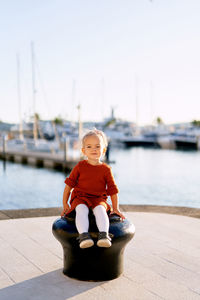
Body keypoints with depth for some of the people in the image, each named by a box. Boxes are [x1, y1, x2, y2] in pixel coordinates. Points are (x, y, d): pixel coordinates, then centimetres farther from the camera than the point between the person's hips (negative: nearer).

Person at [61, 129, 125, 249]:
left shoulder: (106, 169, 7)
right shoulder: (80, 166, 7)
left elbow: (113, 190, 12)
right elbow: (69, 184, 10)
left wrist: (116, 208, 6)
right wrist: (65, 203, 6)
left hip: (99, 199, 0)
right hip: (80, 198, 0)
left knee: (100, 209, -34)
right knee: (82, 209, -34)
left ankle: (104, 234, -49)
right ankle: (83, 235, -51)